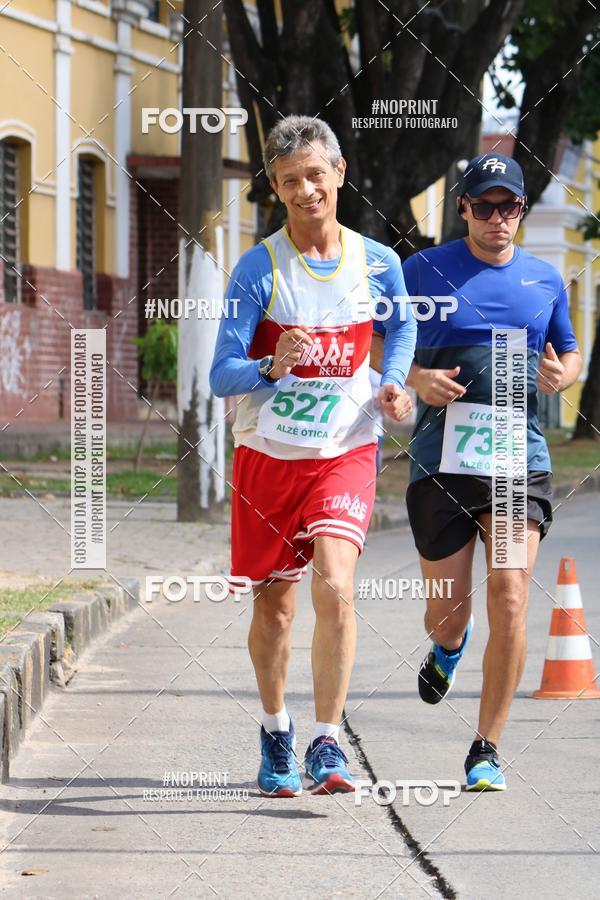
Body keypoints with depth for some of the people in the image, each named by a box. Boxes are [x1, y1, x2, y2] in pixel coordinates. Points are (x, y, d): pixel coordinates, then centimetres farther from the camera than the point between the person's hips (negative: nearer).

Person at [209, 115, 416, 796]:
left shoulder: (378, 264, -1)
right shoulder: (258, 269, -7)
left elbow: (402, 326, 21)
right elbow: (221, 375, -9)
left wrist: (393, 385, 4)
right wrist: (271, 368, -29)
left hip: (344, 453, 0)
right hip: (267, 454, 0)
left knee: (335, 588, -20)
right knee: (273, 606, 10)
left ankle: (327, 746, -16)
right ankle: (276, 733, 33)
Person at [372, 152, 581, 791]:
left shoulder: (545, 280, 10)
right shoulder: (424, 271, 3)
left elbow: (569, 353, 24)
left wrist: (562, 374, 0)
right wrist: (416, 379, -11)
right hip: (440, 459, -1)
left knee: (509, 603, -13)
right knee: (447, 610, 6)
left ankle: (486, 750, -2)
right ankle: (449, 646, 47)